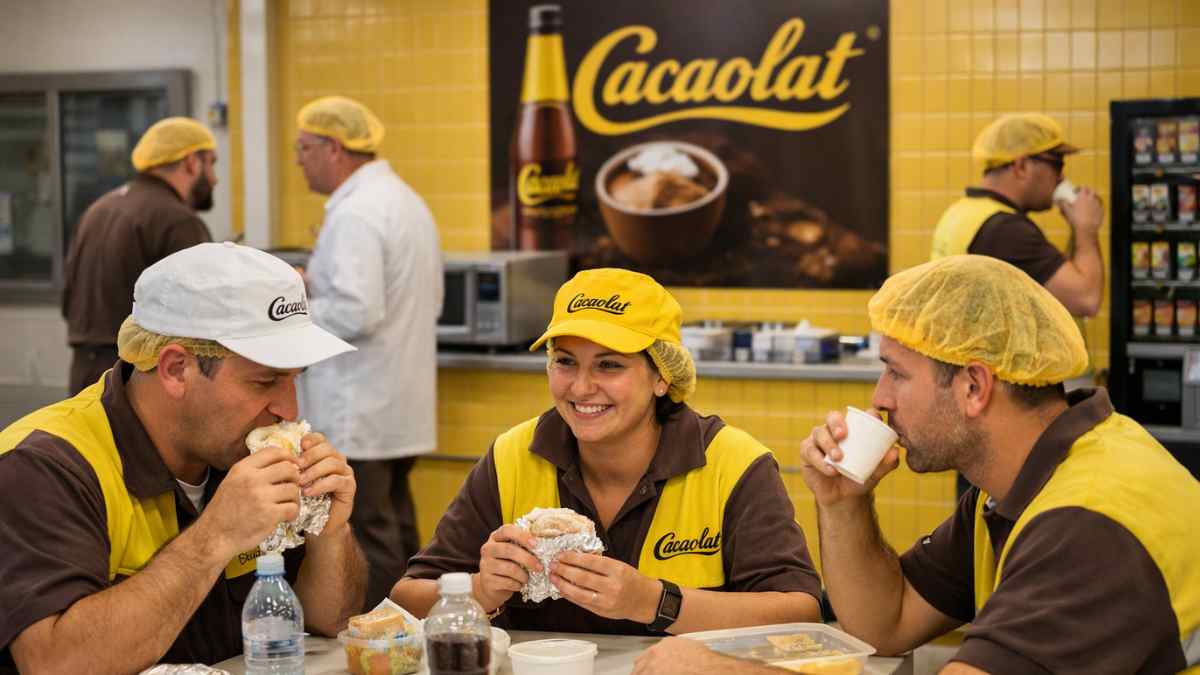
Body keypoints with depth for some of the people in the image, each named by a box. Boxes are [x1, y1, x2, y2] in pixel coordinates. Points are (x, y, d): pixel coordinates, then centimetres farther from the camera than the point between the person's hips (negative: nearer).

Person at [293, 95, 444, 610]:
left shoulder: (356, 214, -16)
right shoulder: (405, 201, 15)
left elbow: (356, 312, -25)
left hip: (355, 413, -10)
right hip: (398, 409, 10)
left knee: (367, 536, -6)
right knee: (395, 528, 14)